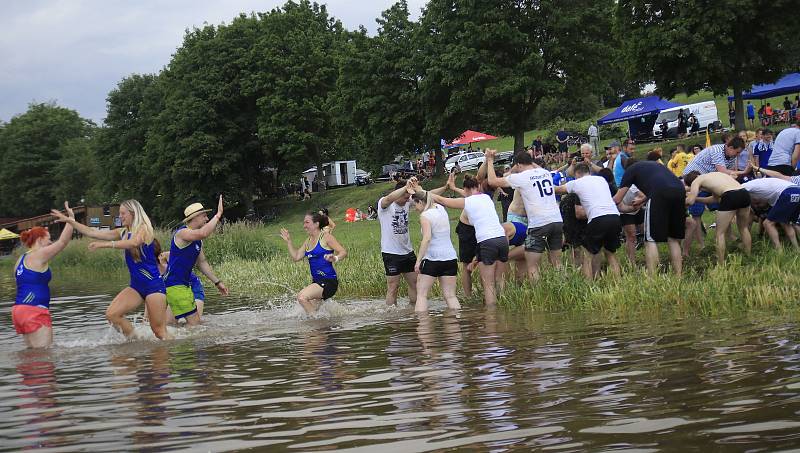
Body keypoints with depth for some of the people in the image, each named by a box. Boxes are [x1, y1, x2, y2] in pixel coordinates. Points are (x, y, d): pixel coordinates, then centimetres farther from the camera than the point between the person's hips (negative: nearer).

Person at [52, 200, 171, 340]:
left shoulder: (144, 229, -8)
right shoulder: (122, 233, 13)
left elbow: (133, 243, -30)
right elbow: (92, 233, 14)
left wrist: (104, 244, -31)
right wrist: (68, 220, 10)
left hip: (153, 284, -7)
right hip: (136, 285, 7)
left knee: (159, 330, -9)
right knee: (112, 314, -11)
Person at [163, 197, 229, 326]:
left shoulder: (198, 240, 14)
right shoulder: (182, 233, -16)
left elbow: (202, 262, 23)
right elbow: (203, 233, -35)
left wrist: (217, 282, 21)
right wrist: (218, 215, -26)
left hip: (184, 285, 10)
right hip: (174, 285, -10)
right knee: (194, 322, -11)